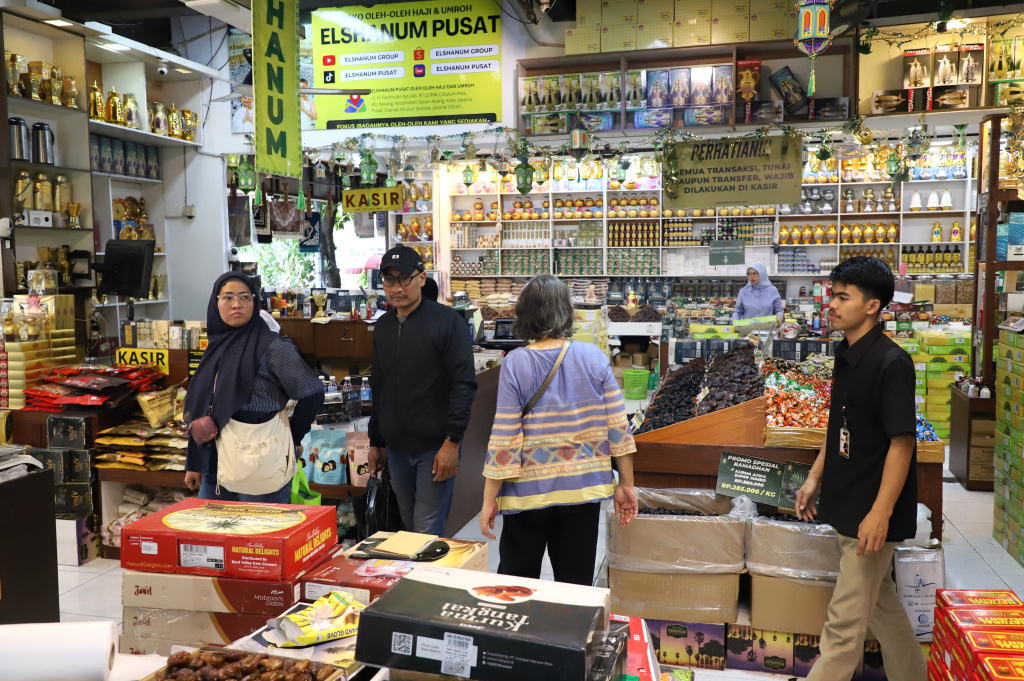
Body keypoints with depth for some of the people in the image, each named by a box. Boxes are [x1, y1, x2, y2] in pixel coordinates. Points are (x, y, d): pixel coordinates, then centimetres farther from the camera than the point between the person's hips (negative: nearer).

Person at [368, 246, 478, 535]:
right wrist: (375, 441, 17)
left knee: (427, 533, -4)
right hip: (396, 447, 6)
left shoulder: (447, 321, -10)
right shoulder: (383, 326, 11)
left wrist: (452, 441, -18)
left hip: (435, 446, -6)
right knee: (409, 527, 15)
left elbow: (464, 383, -14)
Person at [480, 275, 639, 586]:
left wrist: (489, 500, -5)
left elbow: (505, 437, -12)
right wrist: (626, 485, 7)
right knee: (577, 585, 14)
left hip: (529, 491, -2)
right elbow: (618, 426, -3)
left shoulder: (516, 363, -12)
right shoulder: (594, 357, -4)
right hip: (584, 488, 3)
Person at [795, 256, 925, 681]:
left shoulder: (891, 363, -19)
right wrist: (815, 478, 16)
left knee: (845, 620, -2)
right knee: (881, 604, 23)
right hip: (847, 504, 9)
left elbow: (901, 442, -21)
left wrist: (880, 513, -24)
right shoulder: (846, 356, 8)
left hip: (871, 512, -9)